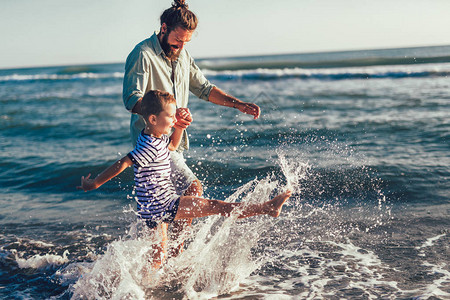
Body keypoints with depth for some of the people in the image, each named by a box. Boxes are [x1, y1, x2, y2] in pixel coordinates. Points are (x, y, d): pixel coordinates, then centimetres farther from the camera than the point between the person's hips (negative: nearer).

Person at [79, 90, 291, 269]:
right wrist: (94, 184, -18)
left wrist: (180, 126, 10)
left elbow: (172, 145, 26)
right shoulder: (150, 147, -24)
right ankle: (266, 208, -6)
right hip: (161, 205, -10)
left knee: (158, 255, 20)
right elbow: (122, 164, -23)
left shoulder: (156, 137, 7)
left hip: (155, 206, 10)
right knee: (214, 206, -8)